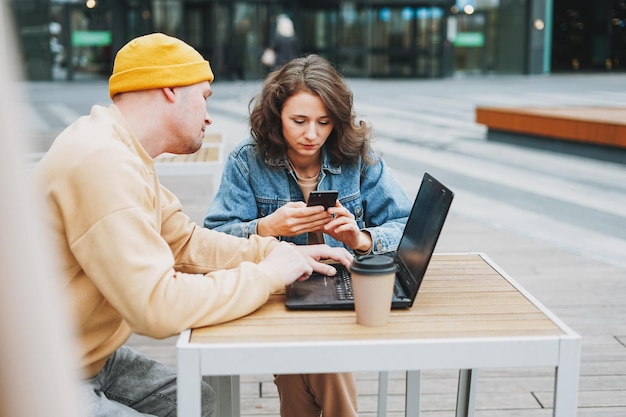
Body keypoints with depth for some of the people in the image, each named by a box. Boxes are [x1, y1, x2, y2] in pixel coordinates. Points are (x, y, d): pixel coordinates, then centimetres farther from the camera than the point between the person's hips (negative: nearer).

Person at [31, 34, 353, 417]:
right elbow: (158, 306, -31)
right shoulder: (101, 160, -27)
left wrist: (283, 252, -1)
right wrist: (268, 274, -19)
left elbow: (185, 241, 10)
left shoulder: (123, 152, 5)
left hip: (93, 356, 9)